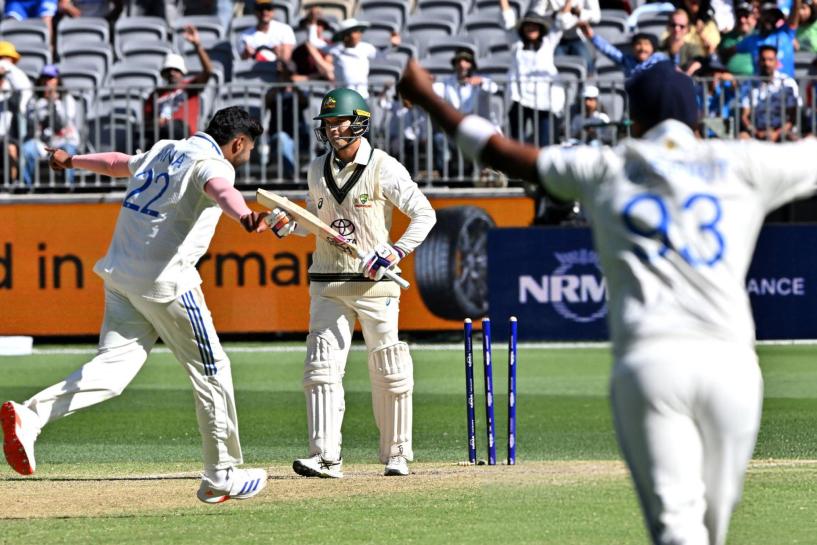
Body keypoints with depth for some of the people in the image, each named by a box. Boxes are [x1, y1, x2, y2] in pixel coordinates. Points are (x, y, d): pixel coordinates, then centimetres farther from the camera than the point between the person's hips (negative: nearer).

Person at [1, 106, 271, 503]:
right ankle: (221, 477, 12)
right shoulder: (214, 163, -8)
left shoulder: (164, 151, 17)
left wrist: (71, 162, 55)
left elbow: (119, 162, 35)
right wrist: (246, 217, -54)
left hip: (120, 273, 8)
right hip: (164, 280, -8)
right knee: (210, 370, 6)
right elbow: (219, 189, -32)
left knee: (114, 367, -2)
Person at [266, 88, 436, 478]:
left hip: (374, 284, -4)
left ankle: (397, 455, 14)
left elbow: (424, 214, -7)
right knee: (322, 367, -9)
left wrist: (395, 252, -17)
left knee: (388, 372, 1)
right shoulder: (318, 170, 8)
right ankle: (326, 457, -14)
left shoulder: (383, 168, -7)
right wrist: (287, 224, 1)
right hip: (327, 285, 4)